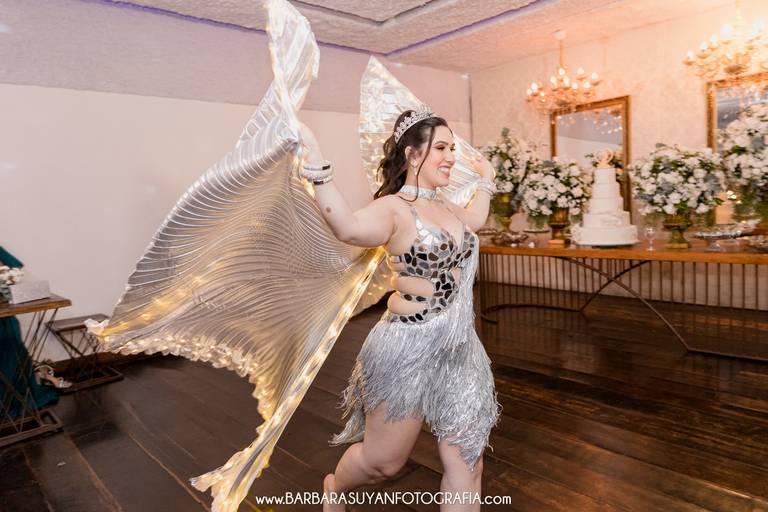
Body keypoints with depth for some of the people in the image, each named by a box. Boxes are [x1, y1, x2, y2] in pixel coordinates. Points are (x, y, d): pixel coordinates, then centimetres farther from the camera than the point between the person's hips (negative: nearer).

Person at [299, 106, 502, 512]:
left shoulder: (443, 204, 10)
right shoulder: (394, 208, -16)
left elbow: (474, 221, 34)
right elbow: (348, 227, -39)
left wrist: (485, 180, 40)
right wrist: (315, 161, -46)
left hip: (460, 348, 8)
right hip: (411, 349, -7)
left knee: (466, 462, 11)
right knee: (384, 461, 12)